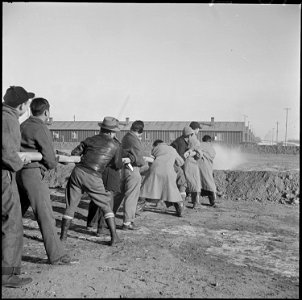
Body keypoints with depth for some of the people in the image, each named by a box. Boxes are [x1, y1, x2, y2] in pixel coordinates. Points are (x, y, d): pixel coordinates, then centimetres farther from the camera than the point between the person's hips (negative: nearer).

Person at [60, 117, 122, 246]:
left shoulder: (90, 140, 13)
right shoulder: (114, 146, 9)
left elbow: (74, 153, 14)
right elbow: (118, 165, 21)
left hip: (78, 172, 2)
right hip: (93, 178, -2)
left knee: (71, 206, 14)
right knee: (105, 206, 13)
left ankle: (63, 236, 20)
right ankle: (114, 237, 10)